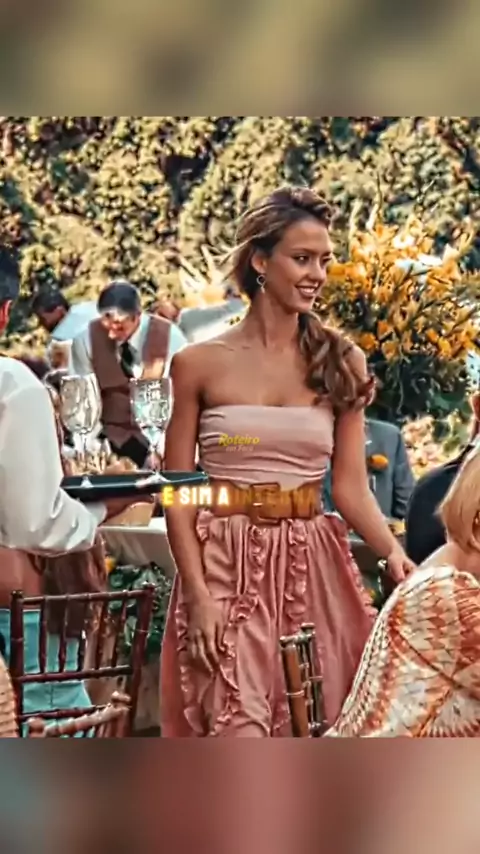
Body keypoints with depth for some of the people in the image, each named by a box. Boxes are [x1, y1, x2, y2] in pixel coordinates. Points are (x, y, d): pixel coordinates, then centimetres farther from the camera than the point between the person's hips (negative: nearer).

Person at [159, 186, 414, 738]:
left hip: (312, 568, 2)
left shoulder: (341, 363, 6)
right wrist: (198, 594, -9)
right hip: (226, 568, -2)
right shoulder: (201, 365, 0)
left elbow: (351, 488, 4)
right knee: (239, 734, -8)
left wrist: (394, 553, -14)